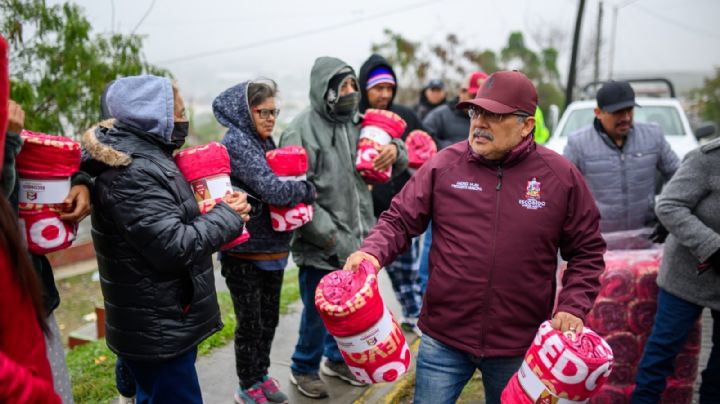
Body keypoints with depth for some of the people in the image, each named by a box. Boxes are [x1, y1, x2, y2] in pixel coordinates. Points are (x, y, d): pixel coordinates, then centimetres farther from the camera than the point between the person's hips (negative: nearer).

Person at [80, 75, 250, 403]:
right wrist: (228, 216, -14)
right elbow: (176, 246, -27)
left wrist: (222, 207, 5)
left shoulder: (147, 159, 10)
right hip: (158, 331, -10)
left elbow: (177, 218, 20)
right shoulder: (132, 174, -23)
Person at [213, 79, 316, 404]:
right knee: (250, 322, 7)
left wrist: (297, 186, -3)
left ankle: (261, 375, 37)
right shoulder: (236, 142, -17)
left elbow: (278, 180, 18)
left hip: (273, 248, 8)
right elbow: (272, 190, -26)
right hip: (245, 252, -8)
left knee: (269, 317, 18)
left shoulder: (264, 141, 9)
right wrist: (307, 190, -11)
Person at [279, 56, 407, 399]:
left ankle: (337, 358, 45)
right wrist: (331, 237, -19)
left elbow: (399, 160, 14)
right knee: (319, 312, 8)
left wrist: (395, 150, -11)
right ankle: (304, 369, 33)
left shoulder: (355, 123, 7)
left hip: (356, 240, 7)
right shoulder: (301, 131, -14)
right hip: (321, 246, -6)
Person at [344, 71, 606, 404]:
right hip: (443, 339, 0)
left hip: (519, 347, 1)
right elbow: (399, 220, -1)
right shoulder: (444, 165, -5)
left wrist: (573, 307, -9)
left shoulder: (561, 176, -4)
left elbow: (587, 251, 4)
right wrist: (372, 253, -20)